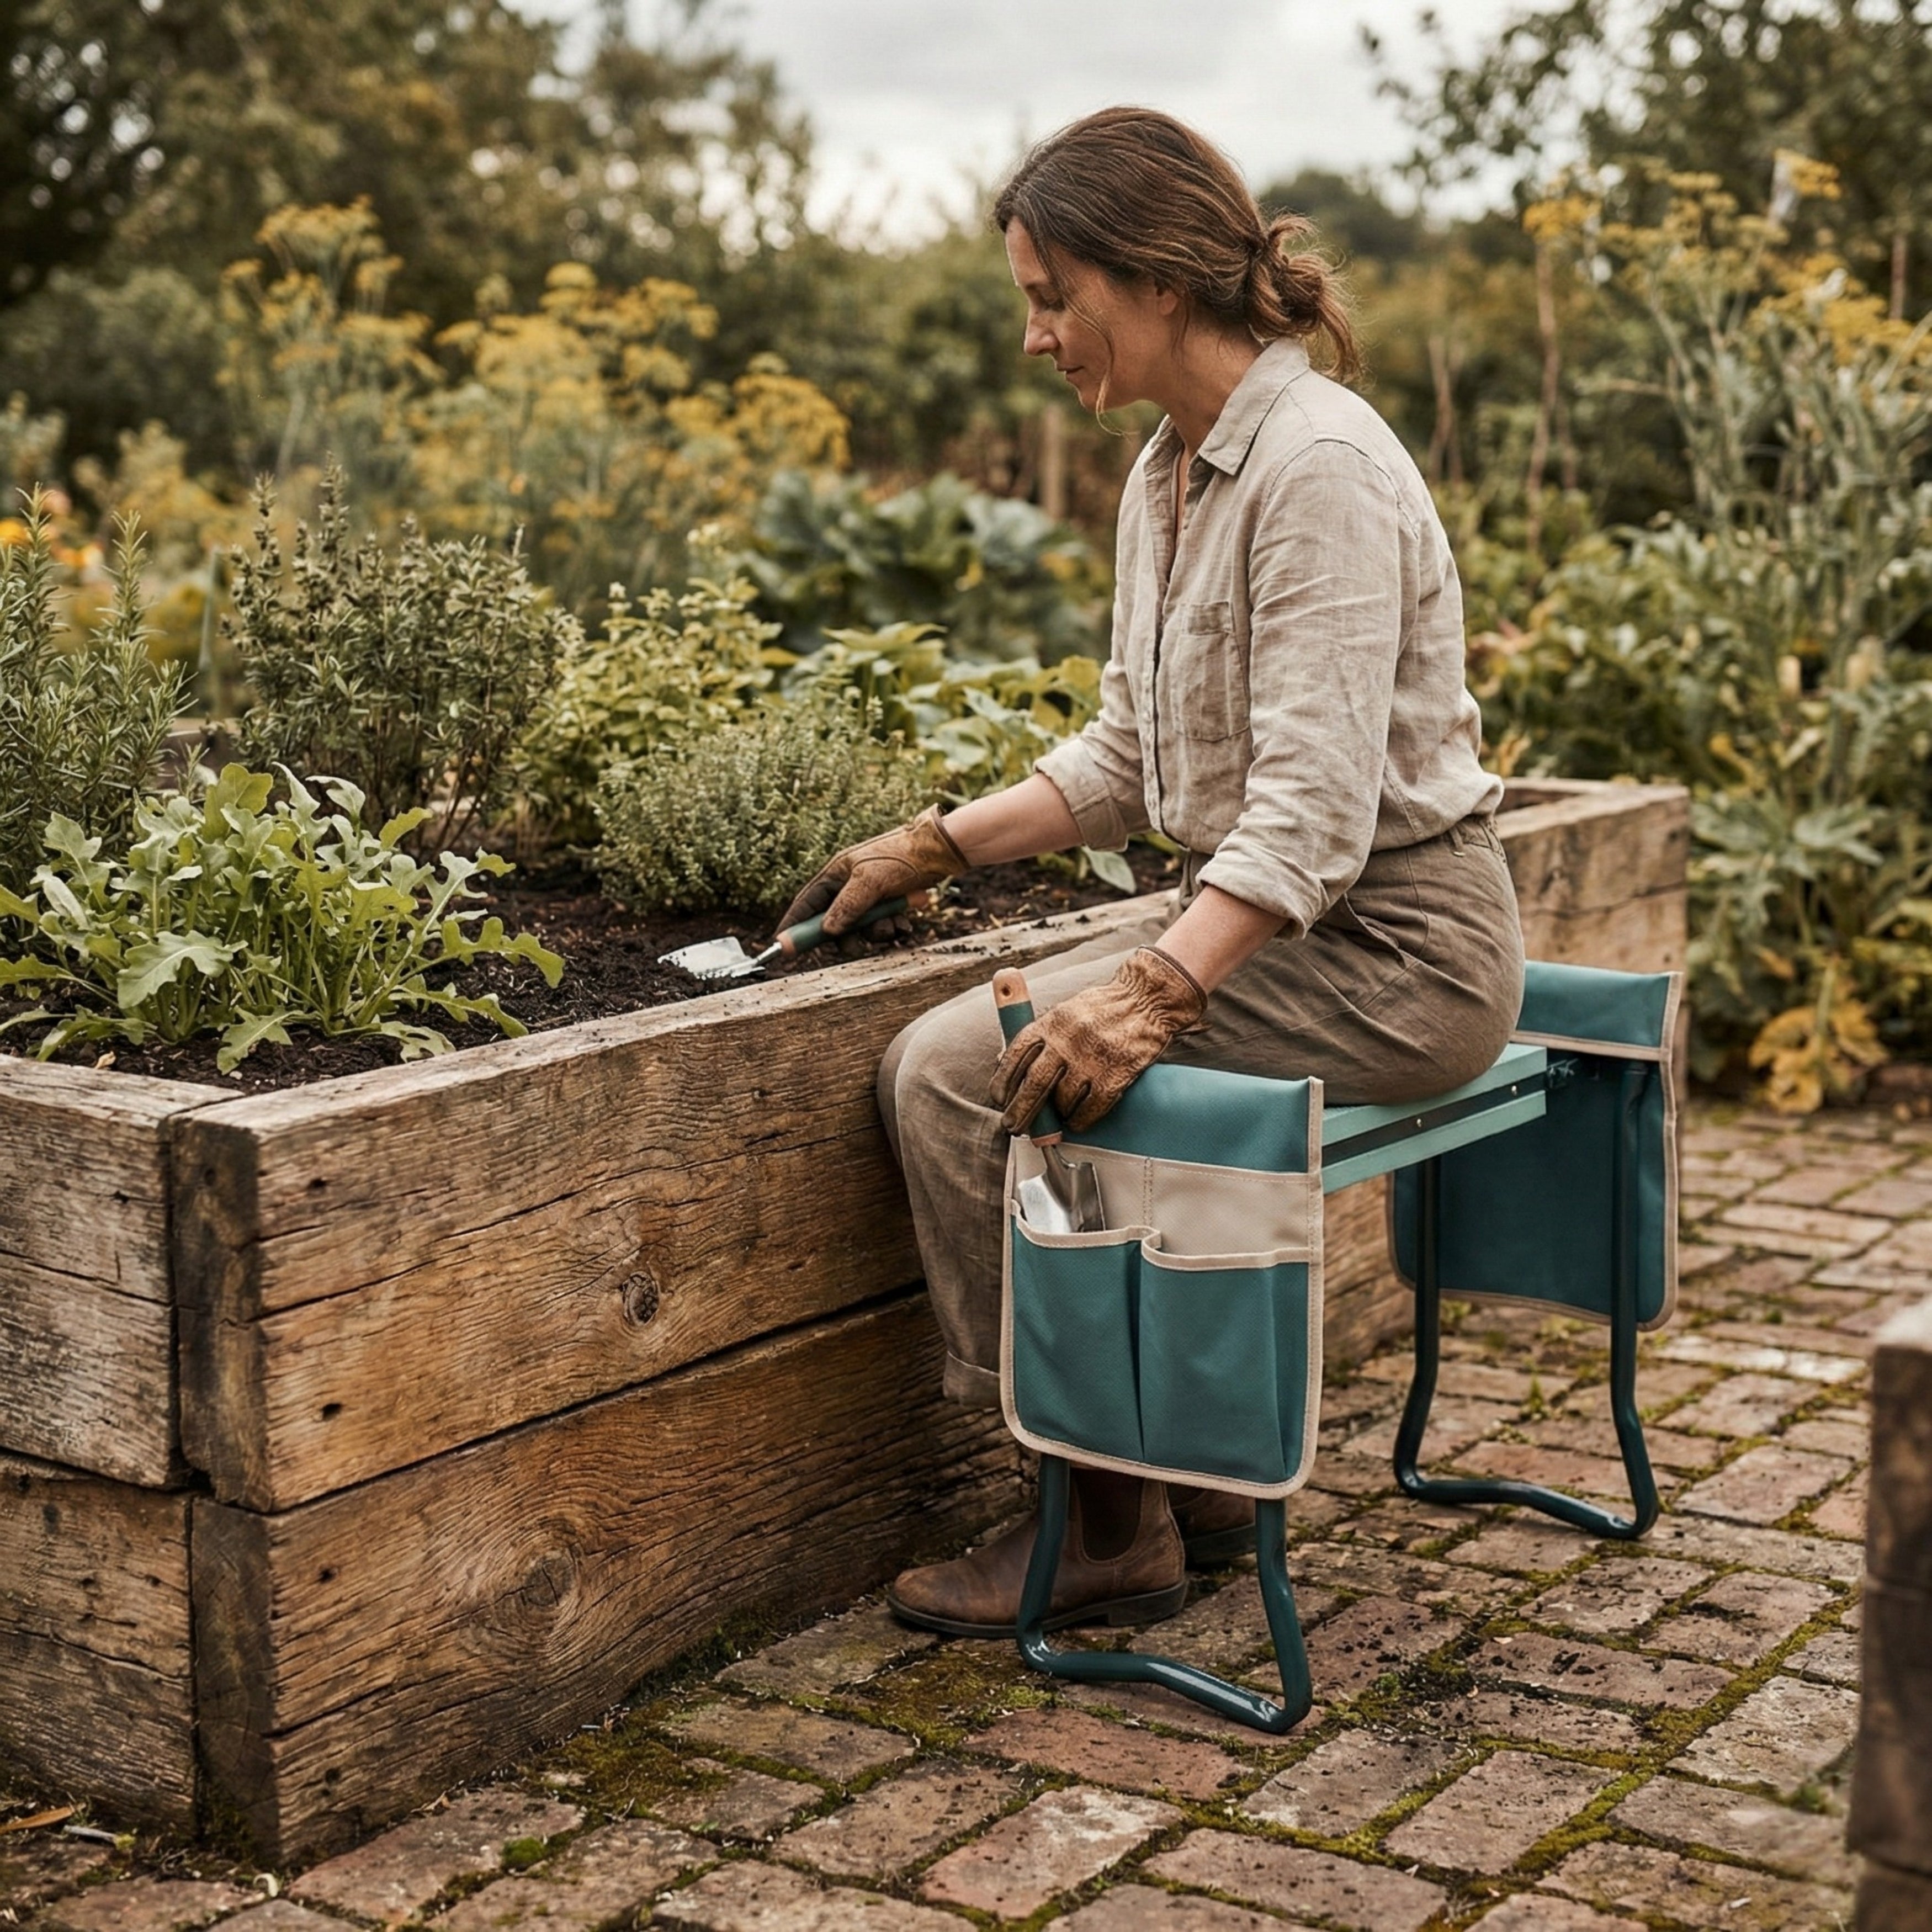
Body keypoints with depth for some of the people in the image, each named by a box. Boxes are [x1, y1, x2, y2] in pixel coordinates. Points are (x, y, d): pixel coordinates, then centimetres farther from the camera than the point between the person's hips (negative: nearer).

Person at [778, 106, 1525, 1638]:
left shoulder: (1316, 463, -19)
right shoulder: (1168, 476, 10)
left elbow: (1316, 806, -26)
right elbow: (1131, 760, 18)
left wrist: (1153, 991, -34)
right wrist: (938, 847, 11)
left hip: (1390, 945, -9)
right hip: (1269, 921, 10)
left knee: (961, 1071, -17)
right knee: (951, 1062, 5)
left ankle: (1111, 1525, -4)